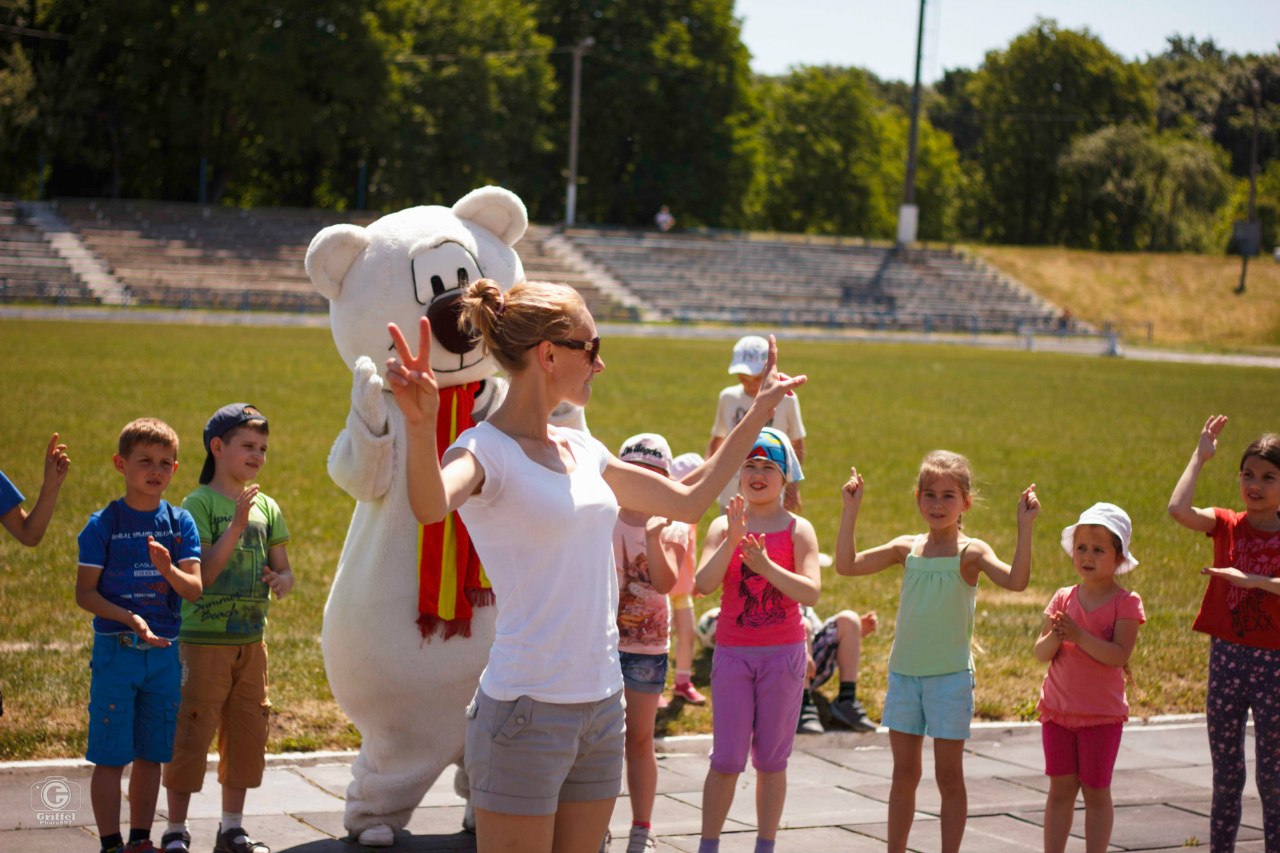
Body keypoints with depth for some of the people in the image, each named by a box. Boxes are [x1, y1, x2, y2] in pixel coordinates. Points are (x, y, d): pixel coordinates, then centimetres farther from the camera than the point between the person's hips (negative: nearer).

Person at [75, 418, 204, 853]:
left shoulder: (180, 523, 5)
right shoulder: (103, 524, -4)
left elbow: (195, 589, -2)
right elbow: (85, 593, -6)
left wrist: (169, 569, -23)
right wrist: (129, 618, -20)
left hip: (165, 652, 3)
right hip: (116, 650, -3)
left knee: (150, 755, 10)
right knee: (111, 756, -2)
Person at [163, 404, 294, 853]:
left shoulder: (266, 507, 9)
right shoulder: (199, 504, -8)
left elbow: (284, 571, 11)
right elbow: (203, 573, -16)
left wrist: (282, 581, -12)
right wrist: (237, 524, -23)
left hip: (251, 640, 6)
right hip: (203, 641, -6)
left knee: (247, 734, 10)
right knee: (191, 734, -2)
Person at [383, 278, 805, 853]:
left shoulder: (582, 452, 11)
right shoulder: (486, 451, -12)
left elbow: (687, 501, 24)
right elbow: (430, 505, -37)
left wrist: (760, 411, 26)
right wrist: (420, 425, -57)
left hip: (602, 705, 8)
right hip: (526, 712, -8)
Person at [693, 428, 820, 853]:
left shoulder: (798, 530, -1)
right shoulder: (722, 526, 2)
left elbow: (811, 592, -13)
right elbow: (703, 584, -13)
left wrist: (766, 565, -23)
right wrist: (733, 540, -23)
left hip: (783, 654, 0)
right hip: (732, 654, 0)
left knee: (771, 758, 6)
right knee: (727, 760, -1)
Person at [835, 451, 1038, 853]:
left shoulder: (970, 552, -8)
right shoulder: (907, 548, 4)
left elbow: (1016, 580, -24)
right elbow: (847, 564, 0)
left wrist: (1024, 527, -31)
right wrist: (851, 510, -4)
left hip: (950, 676, -4)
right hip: (904, 673, 4)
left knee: (949, 775, 3)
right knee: (904, 774, 11)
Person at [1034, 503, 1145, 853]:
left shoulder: (1125, 602, -7)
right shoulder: (1063, 598, 5)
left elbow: (1119, 655, -19)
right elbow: (1041, 653, 0)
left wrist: (1078, 635, -26)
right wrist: (1055, 637, -21)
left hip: (1102, 714, -4)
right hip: (1058, 709, 4)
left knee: (1096, 791, 5)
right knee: (1060, 789, 8)